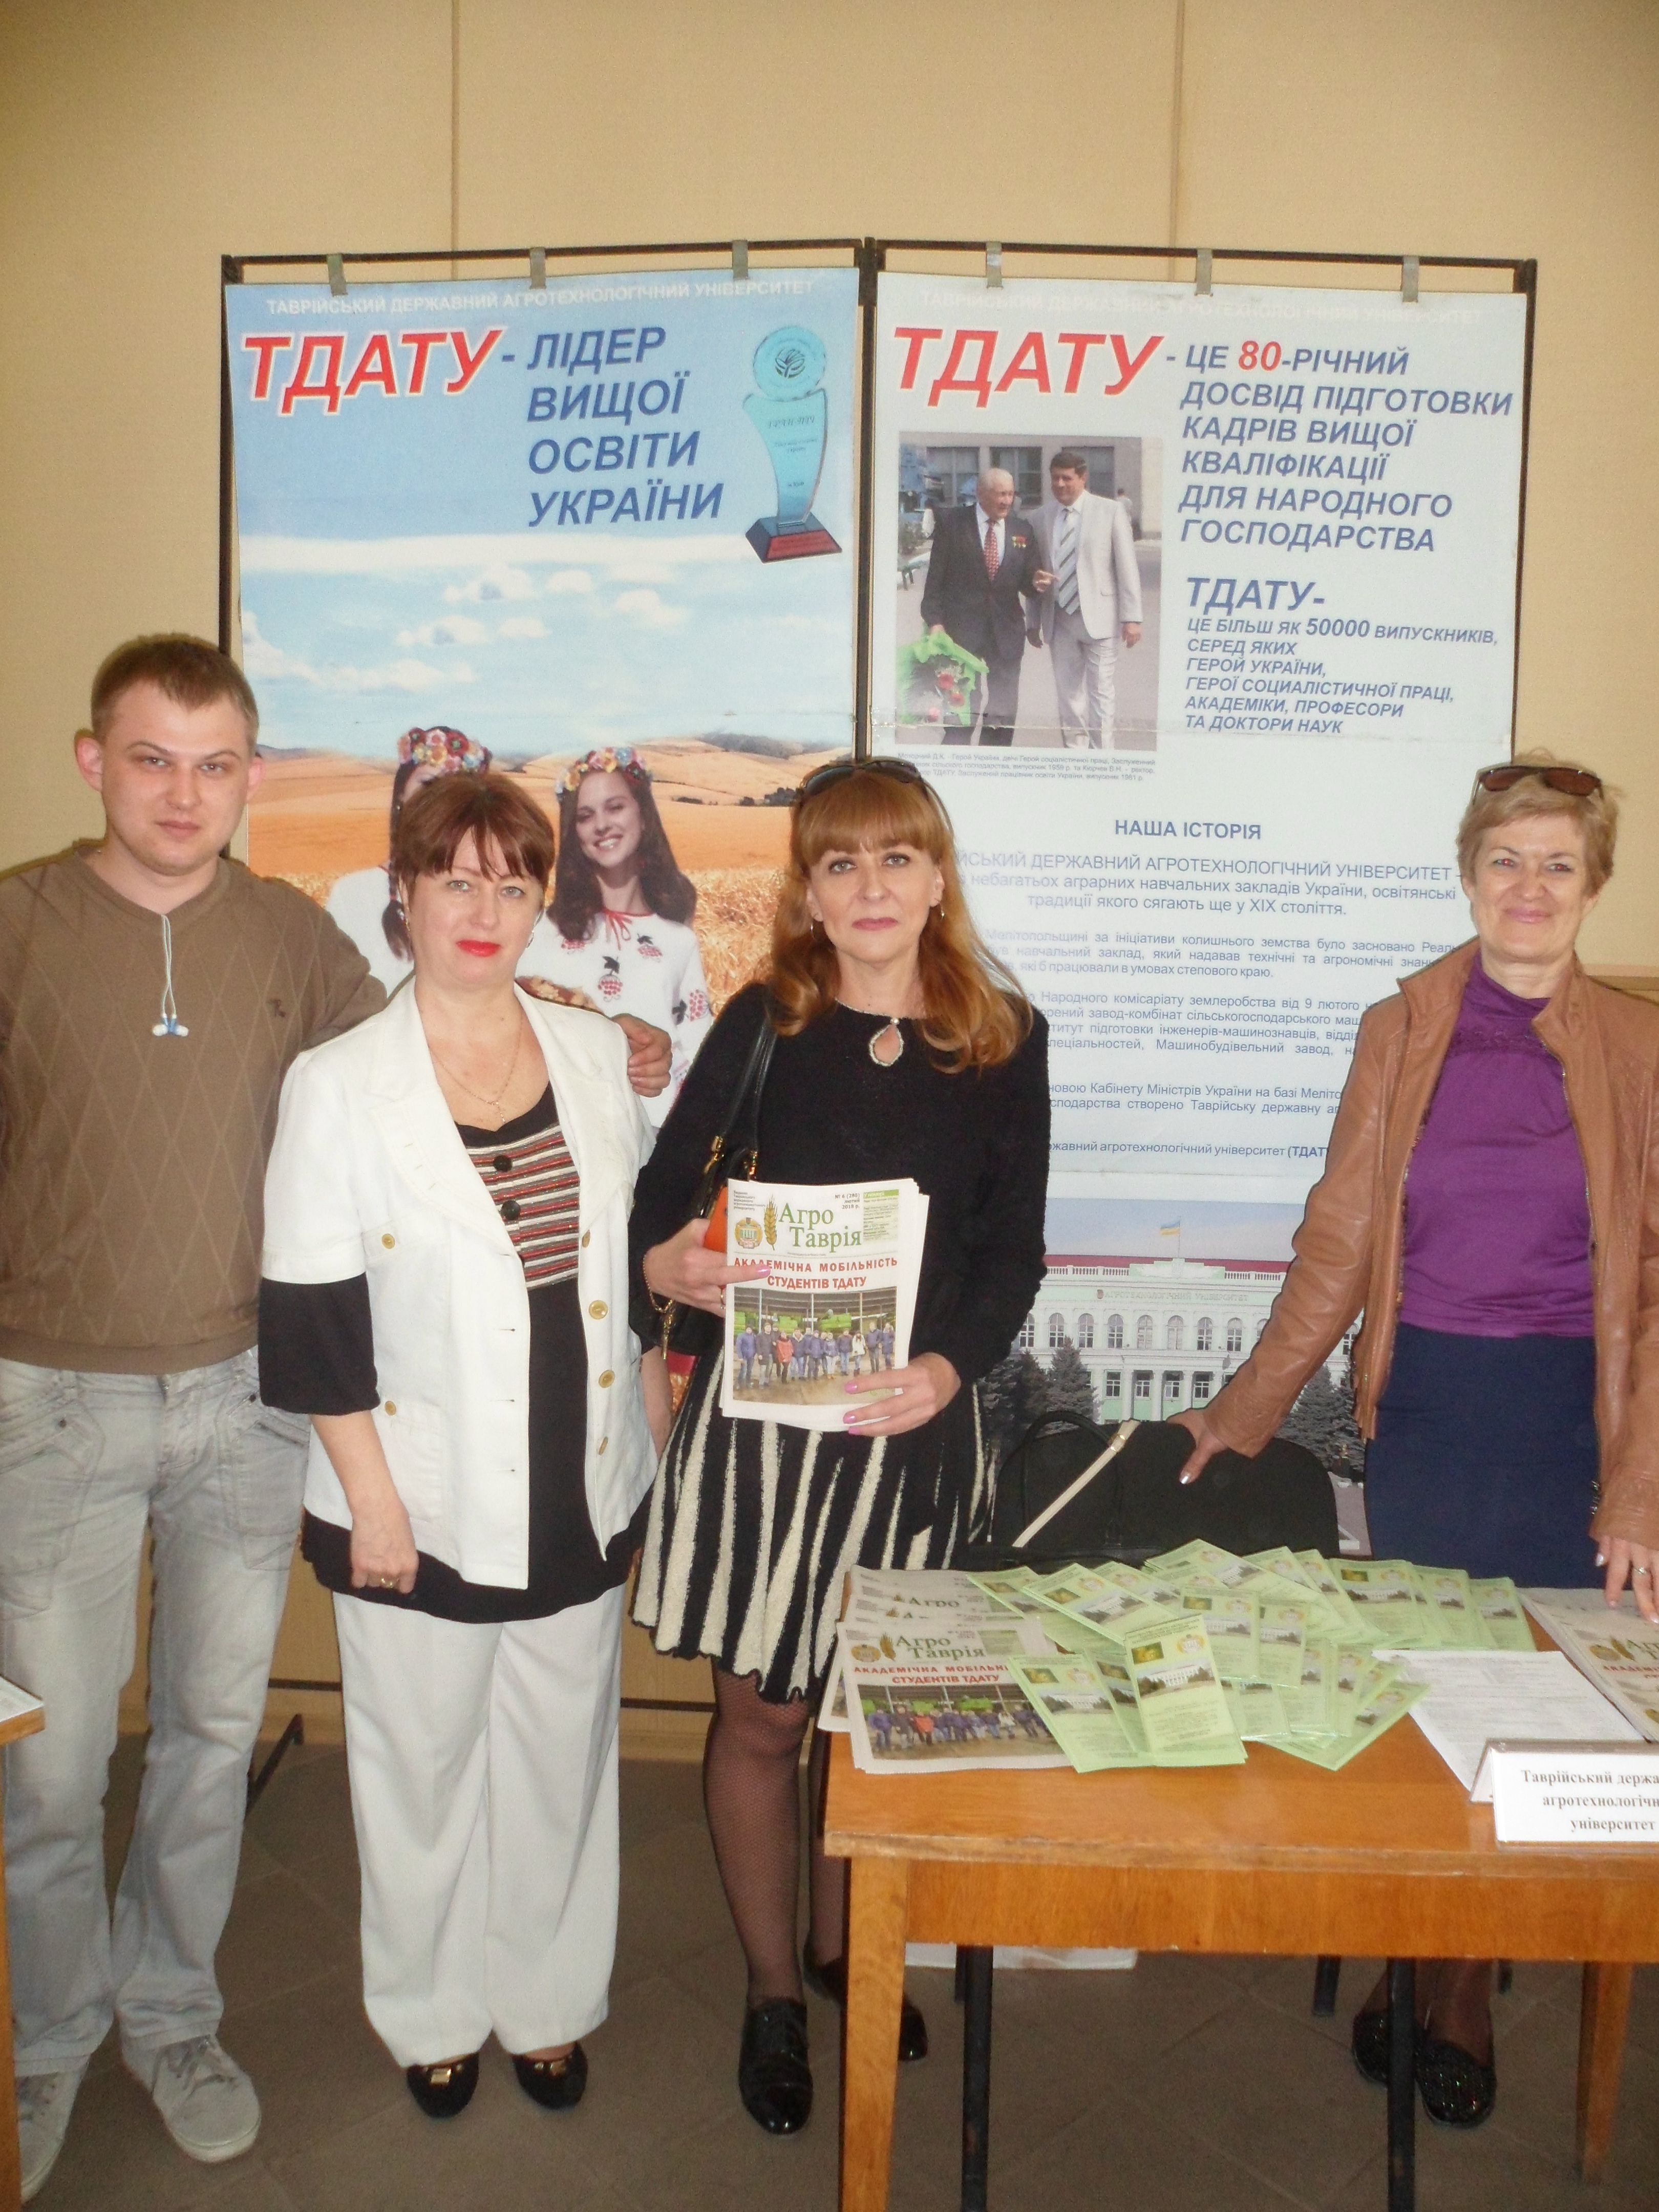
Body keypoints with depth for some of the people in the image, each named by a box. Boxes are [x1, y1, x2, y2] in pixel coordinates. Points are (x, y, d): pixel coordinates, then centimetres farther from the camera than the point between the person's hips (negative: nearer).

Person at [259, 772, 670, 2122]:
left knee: (562, 1754, 17)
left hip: (578, 1493, 3)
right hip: (425, 1500, -3)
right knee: (424, 1762, 14)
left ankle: (549, 1999, 40)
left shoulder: (597, 1055, 2)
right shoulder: (338, 1086, -9)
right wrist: (368, 1498, -11)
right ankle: (431, 2013, 40)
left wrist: (651, 1398, 7)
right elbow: (312, 1316, -9)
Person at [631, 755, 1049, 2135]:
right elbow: (664, 1191, 0)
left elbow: (1013, 1254, 1)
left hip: (921, 1416, 1)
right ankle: (774, 1994, 33)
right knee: (765, 1711, 9)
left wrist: (948, 1366, -16)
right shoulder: (764, 1026, -1)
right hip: (762, 1411, -1)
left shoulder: (1003, 1042, 1)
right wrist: (666, 1265, -22)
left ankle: (838, 1946, 43)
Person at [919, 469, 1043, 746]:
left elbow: (1026, 579, 11)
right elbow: (936, 577, -3)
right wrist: (935, 621, -11)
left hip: (1006, 629, 4)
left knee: (1003, 716, 6)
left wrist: (1035, 583, -13)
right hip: (962, 628, -4)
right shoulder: (952, 522, -1)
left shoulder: (1022, 529, 9)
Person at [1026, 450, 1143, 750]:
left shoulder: (1111, 511, 0)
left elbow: (1127, 567, -2)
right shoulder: (1040, 518, 9)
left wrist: (1131, 617, -9)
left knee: (1101, 692, -2)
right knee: (1067, 693, 7)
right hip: (1059, 620, 3)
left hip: (1099, 618, -3)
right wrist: (1034, 621, 10)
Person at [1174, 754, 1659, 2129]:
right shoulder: (1401, 1032, 3)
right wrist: (1243, 1414, 3)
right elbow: (1339, 1246, 4)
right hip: (1423, 1407, 1)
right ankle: (1435, 1972, 31)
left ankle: (1453, 1985, 30)